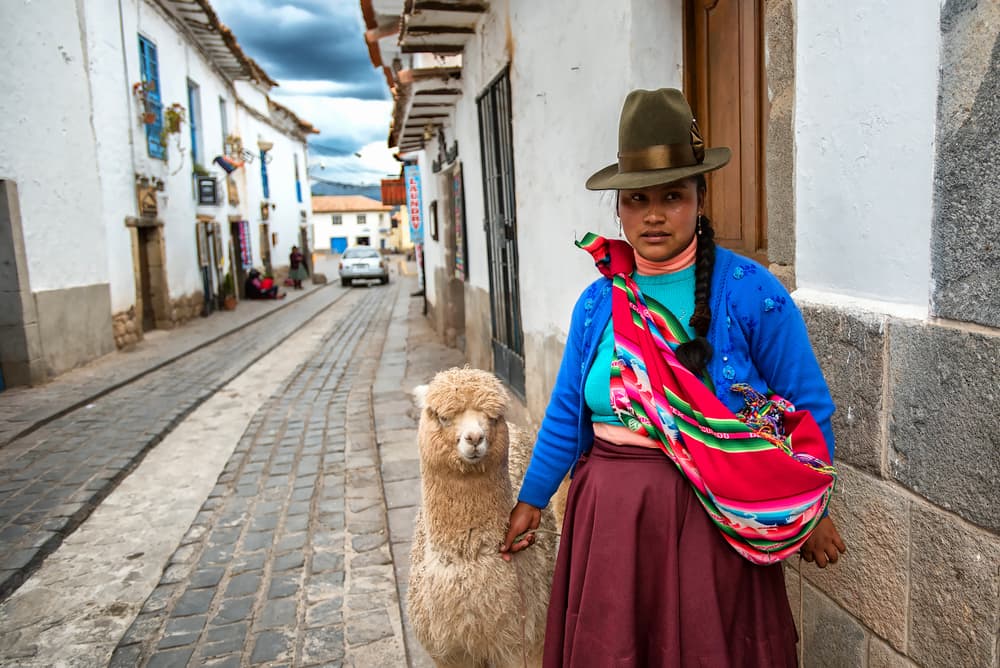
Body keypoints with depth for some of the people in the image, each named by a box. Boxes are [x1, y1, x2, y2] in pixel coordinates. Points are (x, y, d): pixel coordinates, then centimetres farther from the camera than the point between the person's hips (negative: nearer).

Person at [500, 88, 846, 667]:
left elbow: (808, 408, -3)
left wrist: (811, 512, 3)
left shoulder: (751, 293, -10)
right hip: (609, 511, 4)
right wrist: (531, 500, 12)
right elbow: (566, 413, 7)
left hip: (710, 516, -3)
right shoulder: (597, 304, 0)